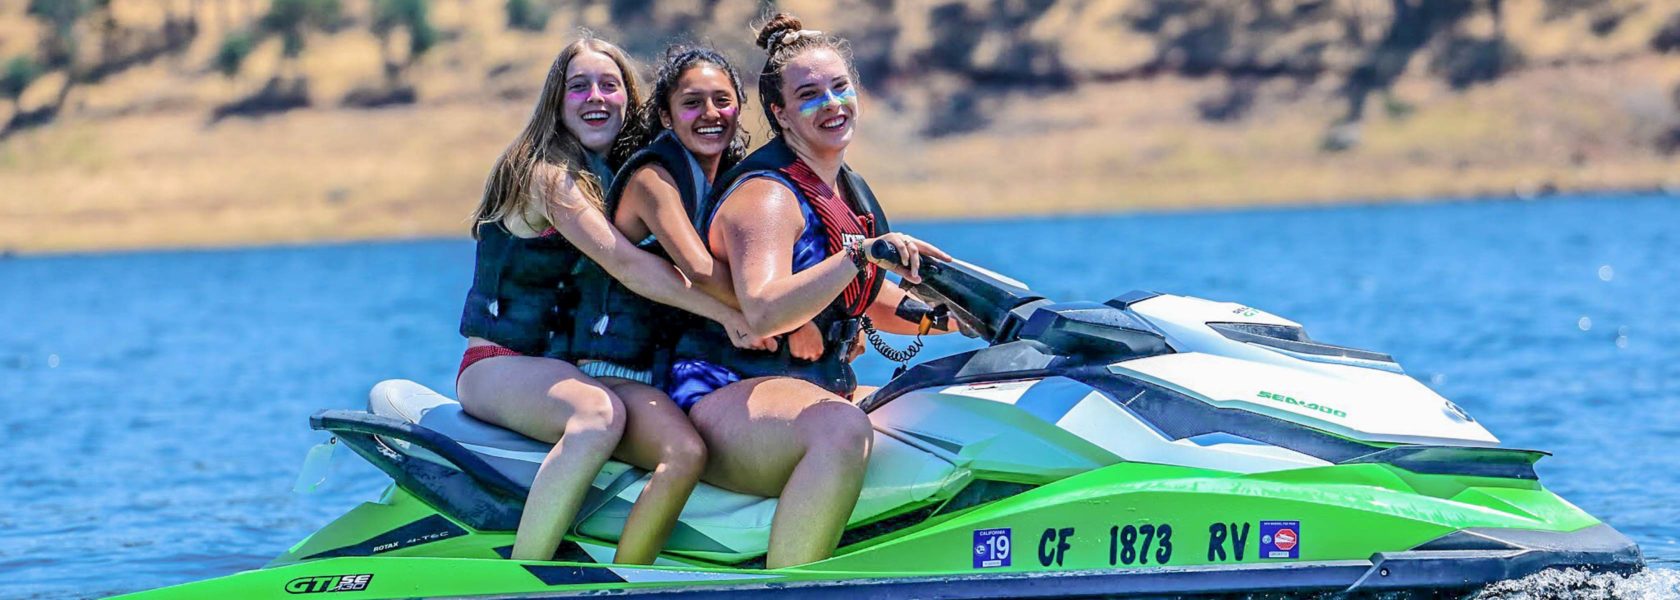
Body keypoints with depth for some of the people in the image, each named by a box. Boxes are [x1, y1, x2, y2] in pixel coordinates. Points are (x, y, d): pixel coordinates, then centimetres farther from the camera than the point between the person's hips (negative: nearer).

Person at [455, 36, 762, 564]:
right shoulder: (548, 174, -11)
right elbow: (626, 265, -22)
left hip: (576, 366, 8)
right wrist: (730, 316, -25)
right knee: (599, 415, -39)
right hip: (500, 365, -8)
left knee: (685, 446, -19)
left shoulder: (619, 176, 15)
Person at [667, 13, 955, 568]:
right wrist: (862, 254, -38)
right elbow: (762, 312, -30)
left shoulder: (850, 194, 16)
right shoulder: (766, 195, -13)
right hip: (726, 394, -10)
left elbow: (876, 304, 26)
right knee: (842, 429, -39)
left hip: (822, 387, 10)